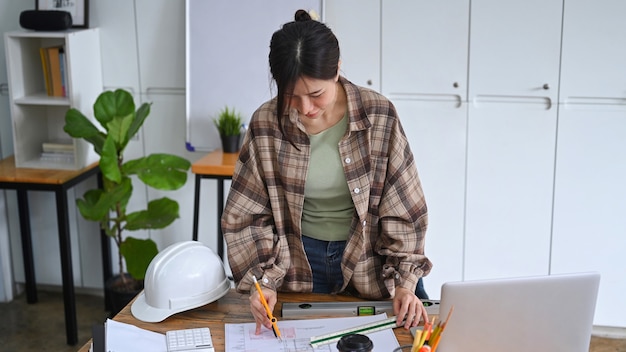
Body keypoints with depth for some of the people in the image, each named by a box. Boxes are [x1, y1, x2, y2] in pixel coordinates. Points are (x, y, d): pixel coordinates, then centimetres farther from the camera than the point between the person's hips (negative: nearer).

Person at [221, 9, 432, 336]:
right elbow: (248, 215, -5)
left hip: (368, 261, 0)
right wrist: (263, 279, -16)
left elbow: (402, 209, -10)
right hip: (298, 264, 1)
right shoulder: (266, 124, -13)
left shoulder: (379, 115, -15)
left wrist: (404, 282, -15)